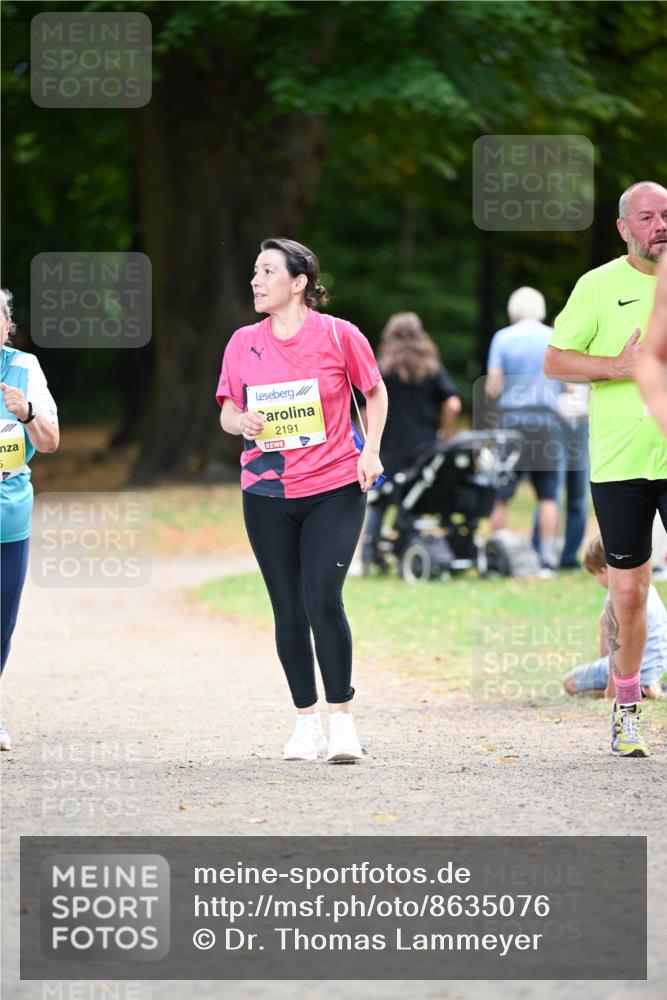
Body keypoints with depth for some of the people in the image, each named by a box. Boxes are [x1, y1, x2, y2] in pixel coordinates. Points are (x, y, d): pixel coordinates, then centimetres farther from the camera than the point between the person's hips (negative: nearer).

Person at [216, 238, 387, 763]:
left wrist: (370, 450, 0)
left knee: (323, 600, -15)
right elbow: (229, 411, 12)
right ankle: (307, 718, 17)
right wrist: (241, 421, -11)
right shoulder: (243, 343, 4)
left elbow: (375, 391, 10)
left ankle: (342, 718, -5)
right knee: (289, 611, 5)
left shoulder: (339, 335, -4)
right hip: (267, 494, 3)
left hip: (334, 489, -3)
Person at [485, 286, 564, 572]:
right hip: (548, 419, 1)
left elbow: (492, 389, -2)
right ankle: (548, 558, -1)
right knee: (548, 495, 4)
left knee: (501, 496, 5)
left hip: (512, 419, -1)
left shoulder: (503, 338, 2)